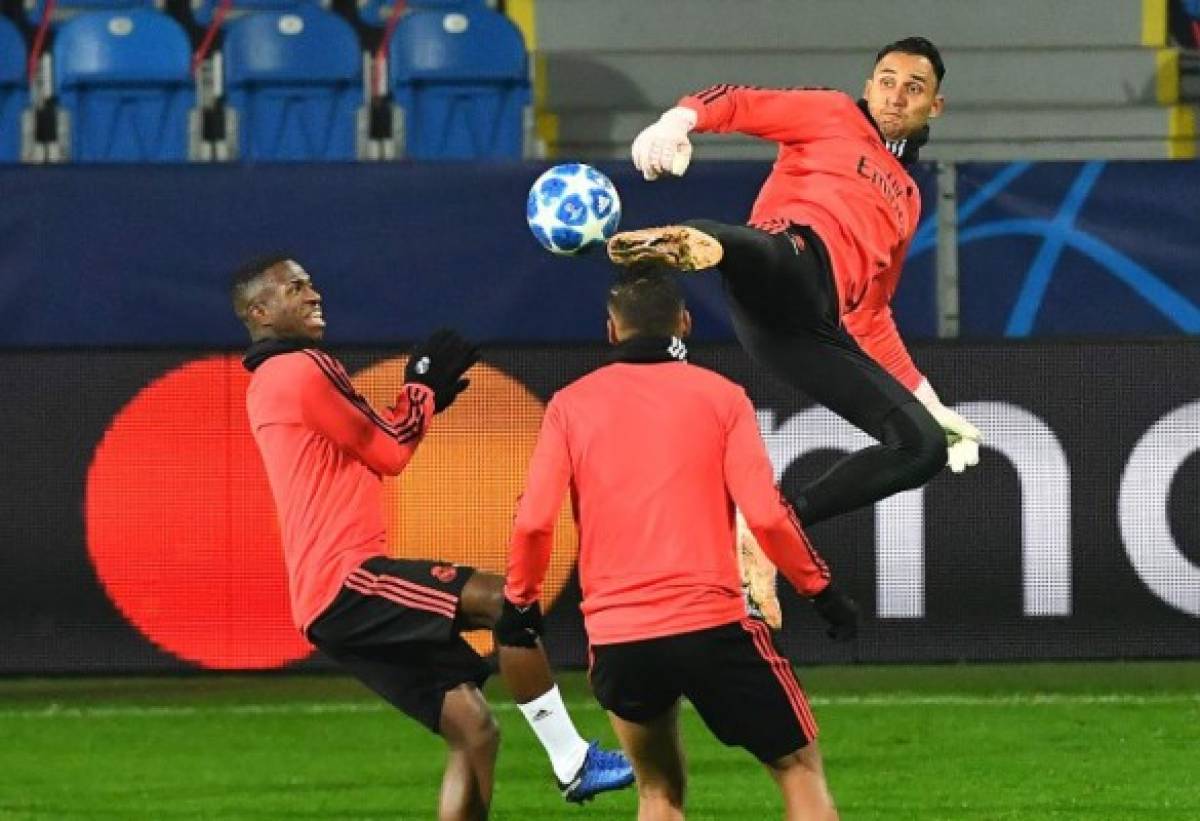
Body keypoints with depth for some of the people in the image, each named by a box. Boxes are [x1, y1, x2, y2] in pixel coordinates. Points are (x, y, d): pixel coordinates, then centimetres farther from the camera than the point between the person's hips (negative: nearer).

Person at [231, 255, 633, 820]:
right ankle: (572, 761, -19)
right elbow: (391, 453, -4)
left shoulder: (272, 386, 23)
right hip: (346, 580, -10)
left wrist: (423, 397, 22)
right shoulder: (302, 370, -8)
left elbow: (370, 454, 29)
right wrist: (423, 388, 12)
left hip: (333, 600, 10)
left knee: (473, 730, 4)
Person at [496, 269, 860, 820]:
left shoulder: (570, 406, 7)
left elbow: (532, 522, -1)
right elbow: (765, 514, -5)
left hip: (614, 637, 2)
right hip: (713, 627, -2)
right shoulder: (720, 396, 3)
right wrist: (821, 589, 6)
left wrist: (519, 604, 14)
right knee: (799, 768, 10)